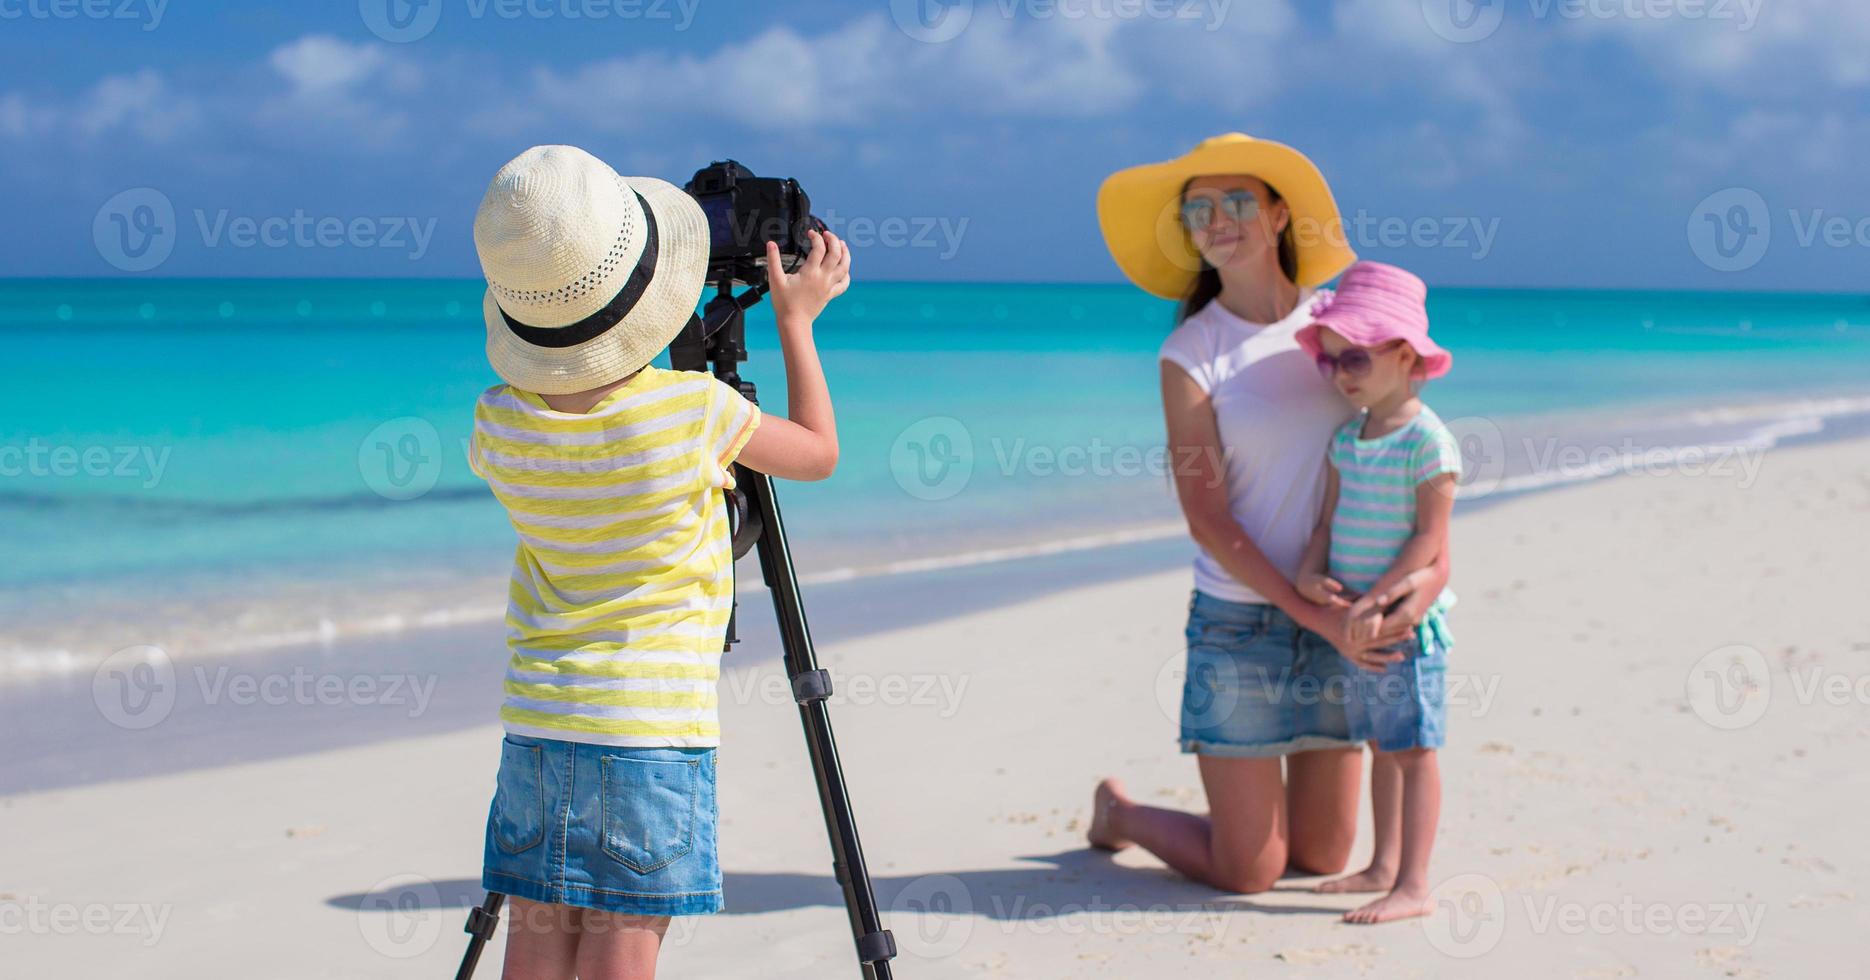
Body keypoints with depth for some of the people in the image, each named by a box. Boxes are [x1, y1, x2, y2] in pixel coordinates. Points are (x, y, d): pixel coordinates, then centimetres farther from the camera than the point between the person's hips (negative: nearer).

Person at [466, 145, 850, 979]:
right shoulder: (695, 409, -13)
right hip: (654, 731, -3)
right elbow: (818, 451, 6)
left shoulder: (500, 424, -3)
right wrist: (796, 319, 15)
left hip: (536, 728, 3)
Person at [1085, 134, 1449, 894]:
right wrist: (1313, 614, -19)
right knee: (1248, 873, 2)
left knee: (1323, 856, 8)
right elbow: (1206, 518, -11)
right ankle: (1118, 811, 28)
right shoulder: (1191, 354, -6)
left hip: (1344, 617, 3)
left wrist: (1434, 564, -13)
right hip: (1241, 621, -3)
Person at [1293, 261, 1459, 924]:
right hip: (1354, 620, 8)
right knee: (1381, 745, 16)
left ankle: (1412, 887, -2)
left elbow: (1429, 538, -17)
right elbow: (1329, 521, 10)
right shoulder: (1346, 440, 10)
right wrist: (1311, 573, -9)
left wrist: (1378, 602, -21)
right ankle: (1384, 867, 27)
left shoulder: (1429, 441, -14)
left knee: (1414, 748, -4)